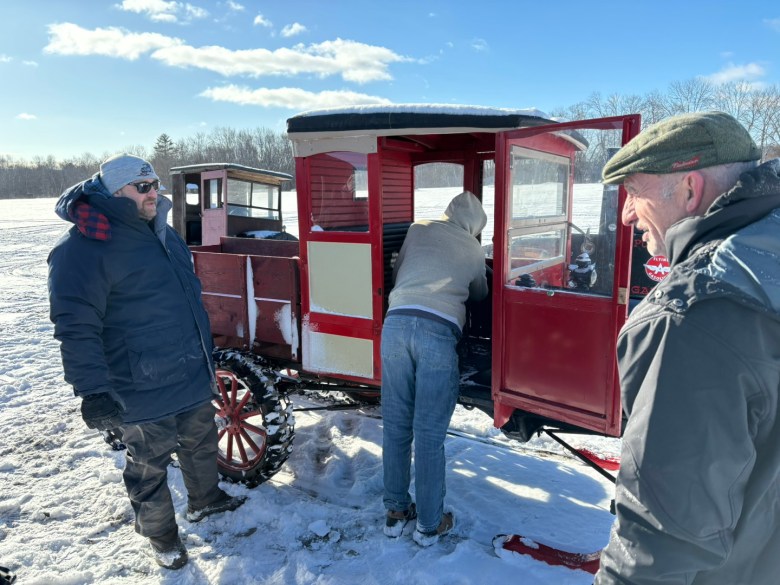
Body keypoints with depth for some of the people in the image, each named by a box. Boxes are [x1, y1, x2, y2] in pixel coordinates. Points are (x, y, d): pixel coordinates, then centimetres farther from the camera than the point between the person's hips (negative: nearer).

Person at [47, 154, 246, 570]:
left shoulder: (161, 232, 9)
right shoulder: (84, 247, -18)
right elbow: (76, 327, -21)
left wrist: (204, 353, 25)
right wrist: (92, 391, -24)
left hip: (193, 375, 8)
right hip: (144, 389, -8)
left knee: (201, 443, 25)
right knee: (150, 465, 12)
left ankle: (204, 499, 50)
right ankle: (160, 535, 36)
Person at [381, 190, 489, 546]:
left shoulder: (418, 230, 21)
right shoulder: (473, 249, 19)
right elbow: (480, 294, 35)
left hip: (397, 322, 2)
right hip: (439, 330, -2)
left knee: (395, 425, 12)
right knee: (429, 433, 6)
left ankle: (396, 511, 27)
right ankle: (430, 524, 21)